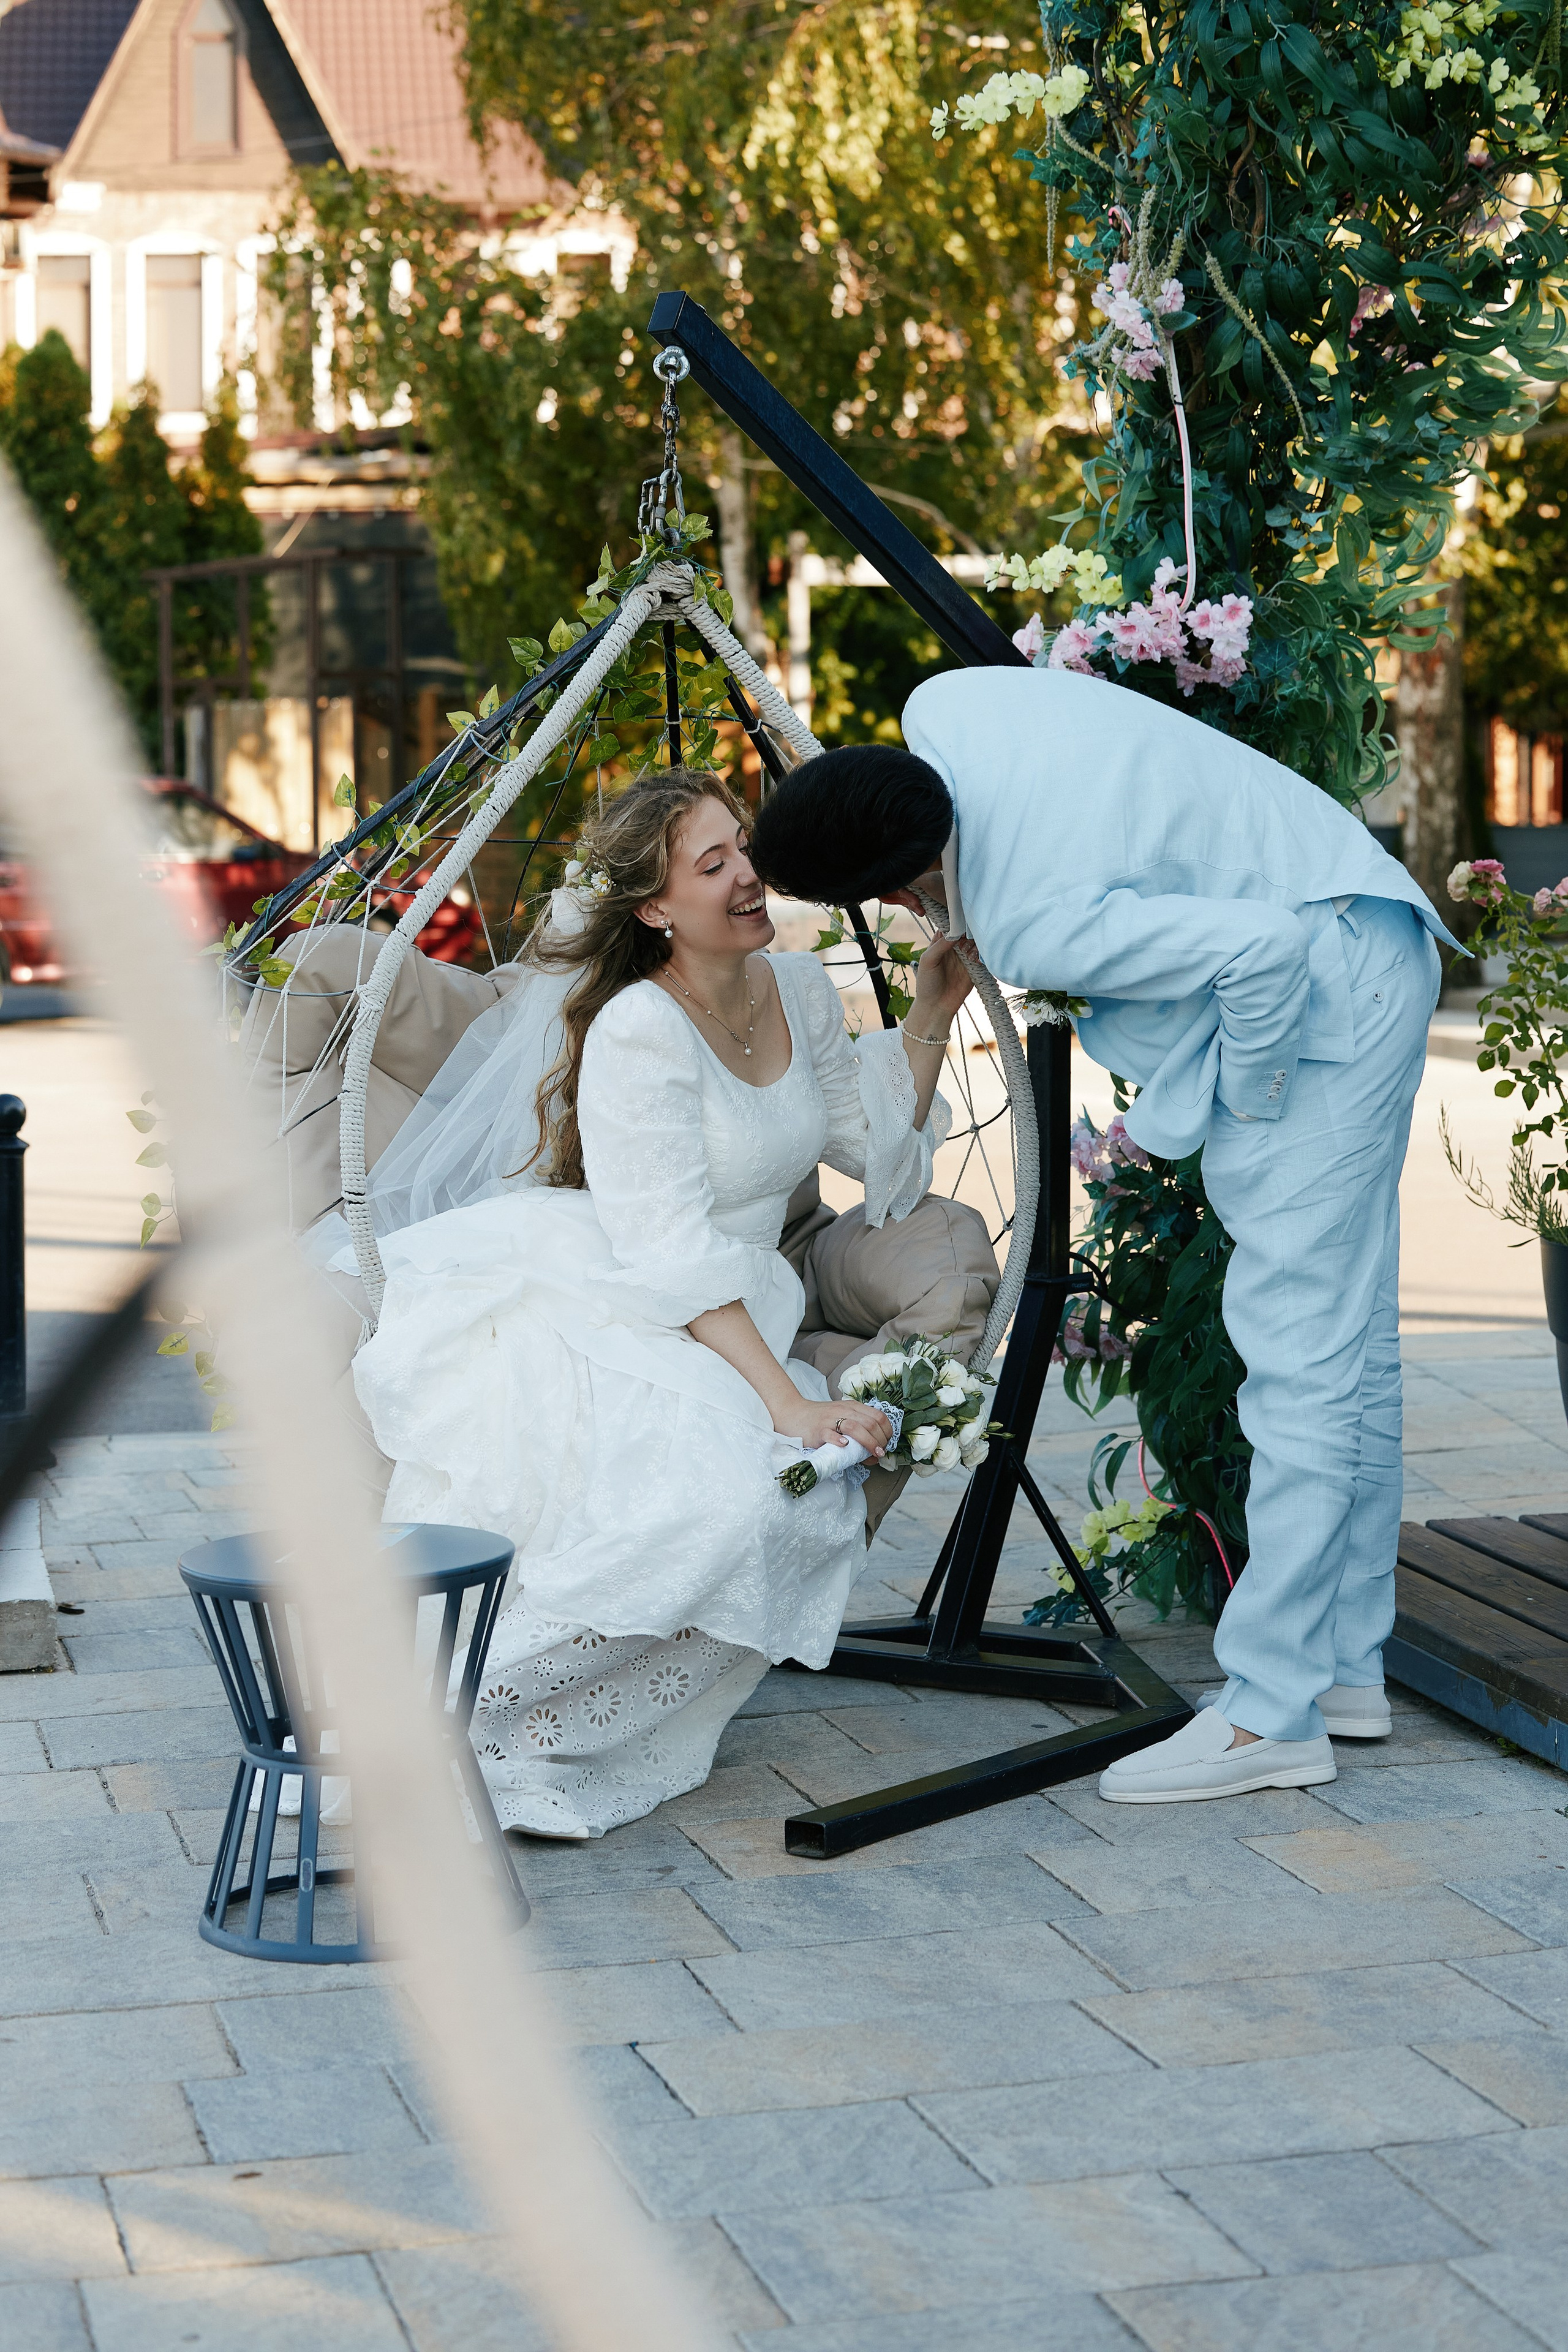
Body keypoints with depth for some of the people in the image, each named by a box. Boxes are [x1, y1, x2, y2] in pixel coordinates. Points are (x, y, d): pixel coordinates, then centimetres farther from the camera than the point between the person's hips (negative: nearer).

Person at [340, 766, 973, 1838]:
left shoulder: (802, 992, 11)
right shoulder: (638, 1031, -13)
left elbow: (876, 1148, 23)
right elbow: (671, 1254, -19)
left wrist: (930, 1018, 13)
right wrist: (787, 1401, -25)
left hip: (730, 1329, 7)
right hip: (590, 1314, -7)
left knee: (819, 1497, -25)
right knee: (717, 1487, -35)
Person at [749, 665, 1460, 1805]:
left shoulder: (1037, 927, -30)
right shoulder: (944, 708, -7)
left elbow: (1263, 947, -31)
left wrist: (1239, 1102, -13)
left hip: (1327, 990, -10)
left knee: (1301, 1353, -9)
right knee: (1357, 1341, 13)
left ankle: (1271, 1713, -6)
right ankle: (1351, 1664, 21)